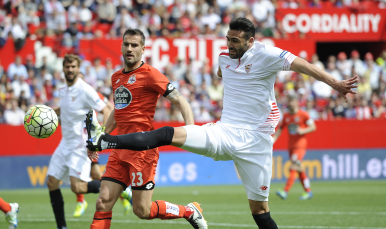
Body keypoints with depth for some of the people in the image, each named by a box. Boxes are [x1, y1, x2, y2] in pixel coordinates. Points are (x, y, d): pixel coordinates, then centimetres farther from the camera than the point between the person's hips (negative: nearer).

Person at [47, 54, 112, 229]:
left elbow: (105, 111, -14)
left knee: (77, 187, -17)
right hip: (65, 143, 8)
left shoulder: (85, 90, -14)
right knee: (52, 182, 1)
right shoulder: (63, 91, 10)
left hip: (80, 145, -8)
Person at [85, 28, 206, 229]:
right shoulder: (116, 77, 16)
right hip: (120, 150, 7)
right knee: (103, 203, -2)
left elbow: (180, 101, -9)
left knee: (142, 210, -6)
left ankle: (190, 211, 17)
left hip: (142, 150, -7)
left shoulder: (149, 75, -7)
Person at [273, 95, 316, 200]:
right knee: (299, 170, 10)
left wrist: (303, 131, -17)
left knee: (294, 168, -17)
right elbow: (280, 128, 15)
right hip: (291, 146, 6)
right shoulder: (286, 116, 12)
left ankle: (285, 191, -27)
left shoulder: (303, 114, -3)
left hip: (300, 145, -6)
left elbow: (313, 127, -1)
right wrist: (274, 139, 0)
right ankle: (308, 191, 20)